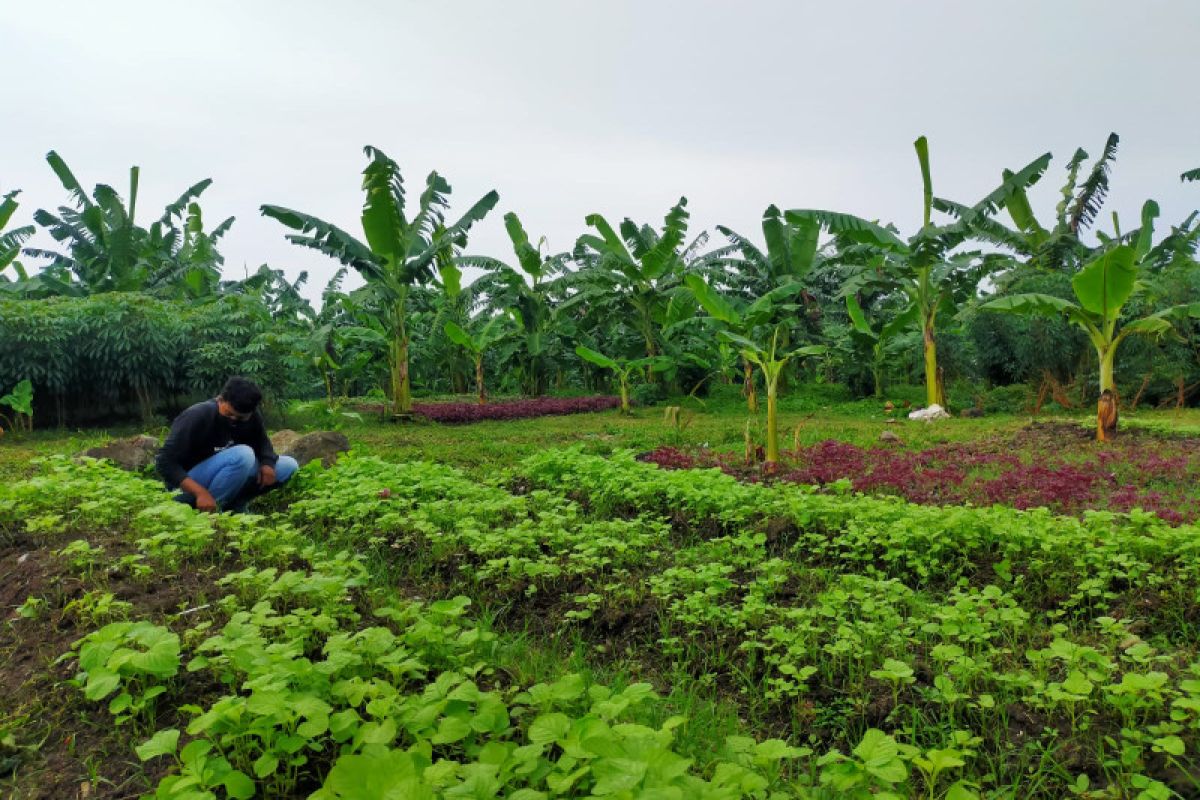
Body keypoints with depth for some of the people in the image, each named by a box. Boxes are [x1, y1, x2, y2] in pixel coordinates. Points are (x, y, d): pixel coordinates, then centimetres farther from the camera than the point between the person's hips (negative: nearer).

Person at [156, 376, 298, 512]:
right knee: (242, 455, -34)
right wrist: (201, 492, -36)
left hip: (224, 476, 7)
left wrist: (267, 463, -21)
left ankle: (231, 504, -1)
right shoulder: (198, 416, -25)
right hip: (190, 483, -7)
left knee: (289, 466, -7)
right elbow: (165, 462, -26)